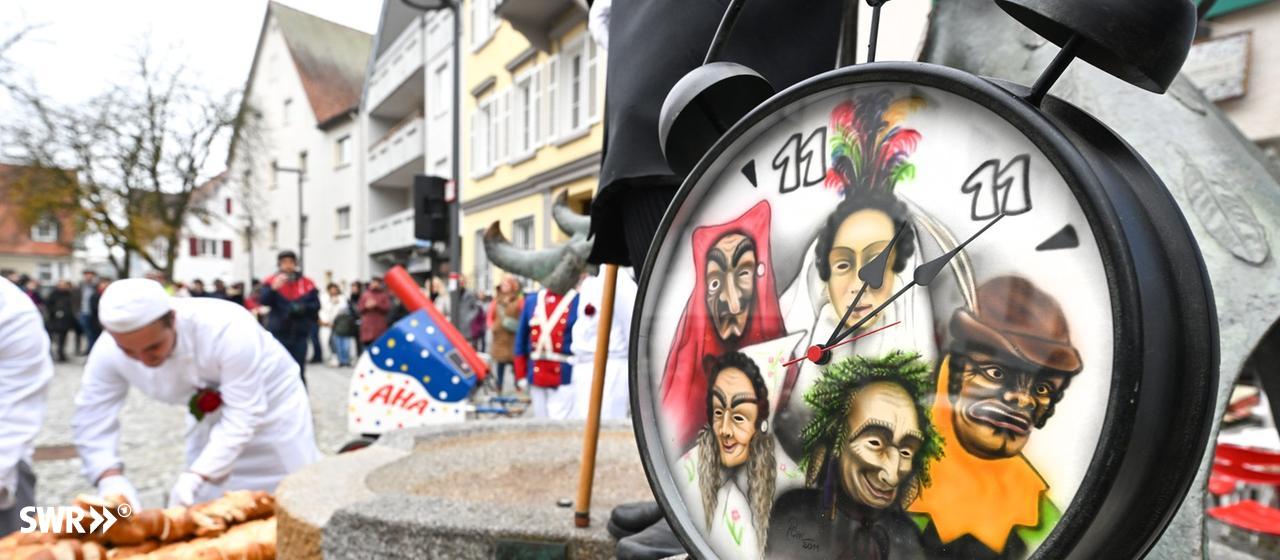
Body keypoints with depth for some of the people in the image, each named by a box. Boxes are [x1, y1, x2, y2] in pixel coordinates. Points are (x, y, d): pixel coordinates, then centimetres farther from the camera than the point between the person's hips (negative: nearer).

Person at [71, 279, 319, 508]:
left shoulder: (226, 328, -40)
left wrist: (195, 475, -41)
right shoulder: (108, 353, -24)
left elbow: (243, 413, -35)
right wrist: (110, 477, -31)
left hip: (273, 403, -4)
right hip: (211, 416, 4)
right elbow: (90, 421, -14)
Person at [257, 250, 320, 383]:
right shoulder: (271, 281, 2)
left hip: (299, 334, 1)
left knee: (298, 372, 5)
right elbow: (262, 301, -11)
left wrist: (303, 307, -14)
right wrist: (273, 288, -28)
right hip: (278, 333, -1)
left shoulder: (307, 283, 5)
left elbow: (316, 305, 5)